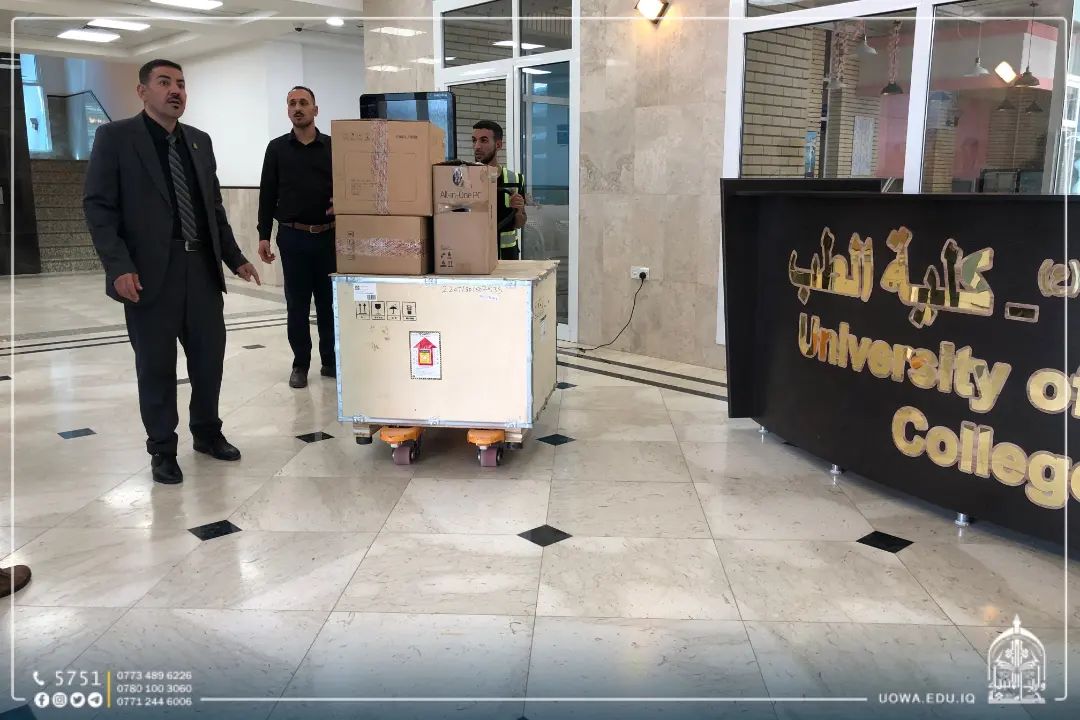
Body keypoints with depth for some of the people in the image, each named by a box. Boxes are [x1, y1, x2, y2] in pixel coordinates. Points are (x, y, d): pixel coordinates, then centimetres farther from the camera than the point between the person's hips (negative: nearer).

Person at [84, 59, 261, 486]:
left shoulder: (200, 141, 14)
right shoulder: (115, 137, -2)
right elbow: (98, 206, -7)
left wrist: (235, 258, 11)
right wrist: (119, 267, -17)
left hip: (202, 269, 5)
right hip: (149, 274, -5)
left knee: (210, 358, 10)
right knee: (156, 367, 5)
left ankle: (207, 434, 30)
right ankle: (162, 451, 19)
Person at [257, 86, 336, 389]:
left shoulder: (332, 146, 6)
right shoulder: (277, 148, 6)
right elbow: (267, 194, 5)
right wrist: (264, 235, -1)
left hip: (328, 236, 0)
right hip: (293, 237, 0)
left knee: (329, 302, 6)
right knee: (297, 304, 4)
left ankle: (331, 361, 18)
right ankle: (300, 364, 14)